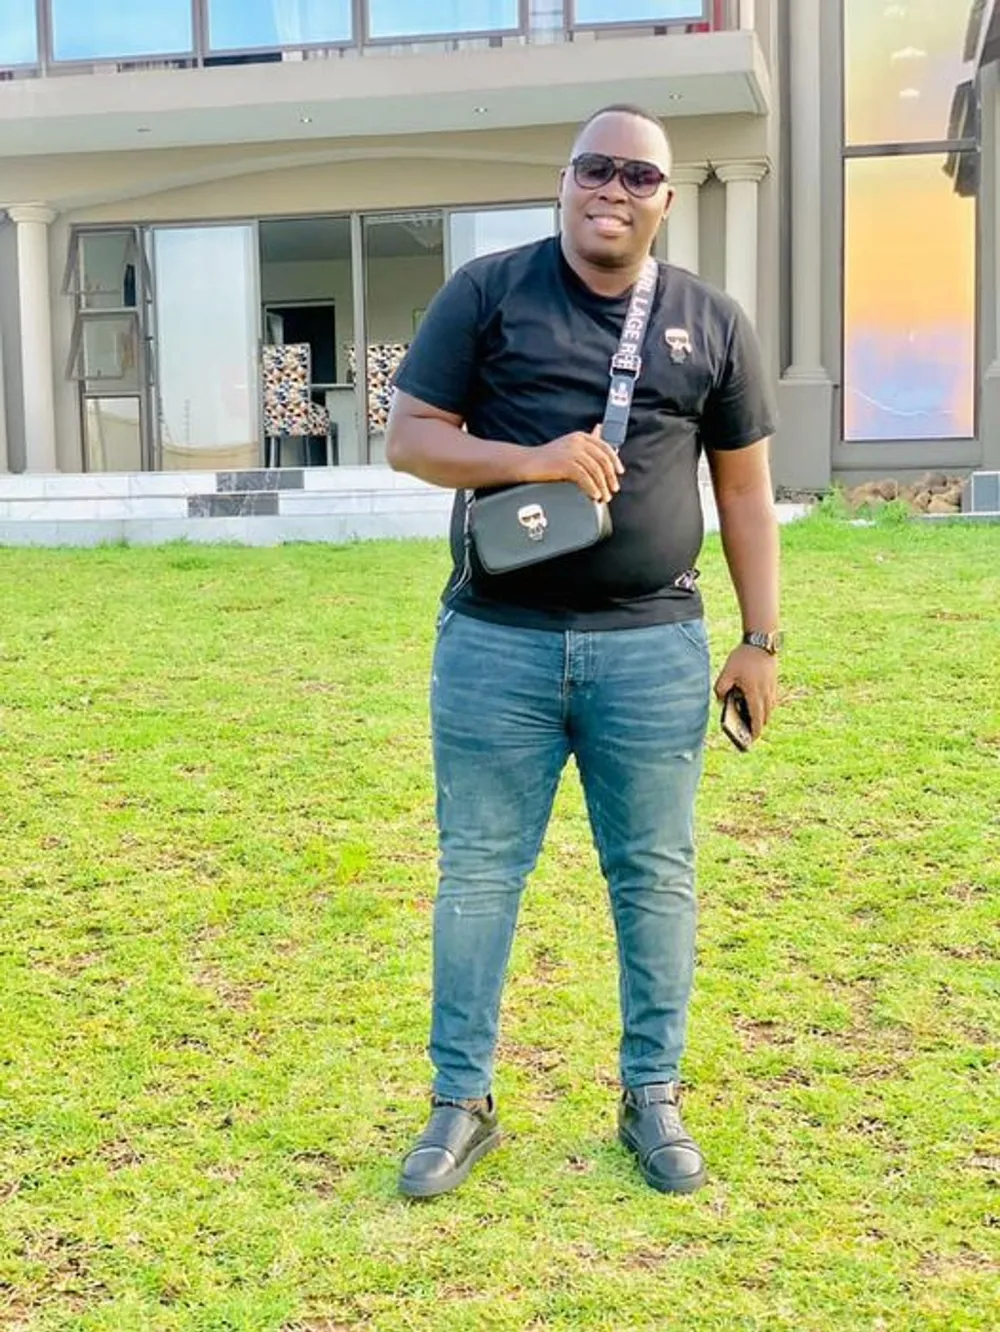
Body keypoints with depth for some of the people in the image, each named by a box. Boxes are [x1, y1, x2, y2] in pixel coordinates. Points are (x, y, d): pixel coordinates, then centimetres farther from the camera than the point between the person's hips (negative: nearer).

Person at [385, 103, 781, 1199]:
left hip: (655, 649, 2)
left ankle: (653, 1097, 27)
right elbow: (409, 435, 0)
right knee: (478, 873, 7)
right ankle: (462, 1102, 22)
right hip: (496, 643, -1)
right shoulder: (486, 293, 2)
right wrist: (528, 460, -17)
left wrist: (761, 639, 5)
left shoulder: (712, 322, 7)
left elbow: (744, 489, 10)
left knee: (655, 877, 9)